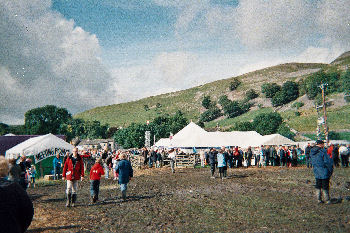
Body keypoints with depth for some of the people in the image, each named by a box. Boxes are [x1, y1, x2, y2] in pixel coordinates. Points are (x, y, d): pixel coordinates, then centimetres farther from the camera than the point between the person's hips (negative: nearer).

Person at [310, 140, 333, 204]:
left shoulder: (312, 152, 3)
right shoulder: (323, 151, -18)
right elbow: (328, 161, -16)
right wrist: (331, 170, -4)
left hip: (316, 172, 6)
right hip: (324, 172, -6)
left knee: (318, 186, 14)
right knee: (325, 186, 3)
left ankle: (319, 199, 17)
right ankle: (327, 200, 10)